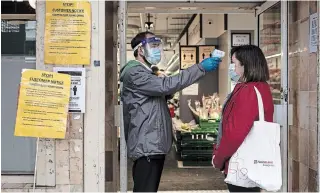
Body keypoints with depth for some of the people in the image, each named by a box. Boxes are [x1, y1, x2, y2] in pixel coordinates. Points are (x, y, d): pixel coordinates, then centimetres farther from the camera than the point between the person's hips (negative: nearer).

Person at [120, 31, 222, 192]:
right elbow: (166, 85, -25)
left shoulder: (147, 74, 23)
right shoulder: (134, 73, -13)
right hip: (146, 147, -11)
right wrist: (200, 68, -24)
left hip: (154, 145, 11)